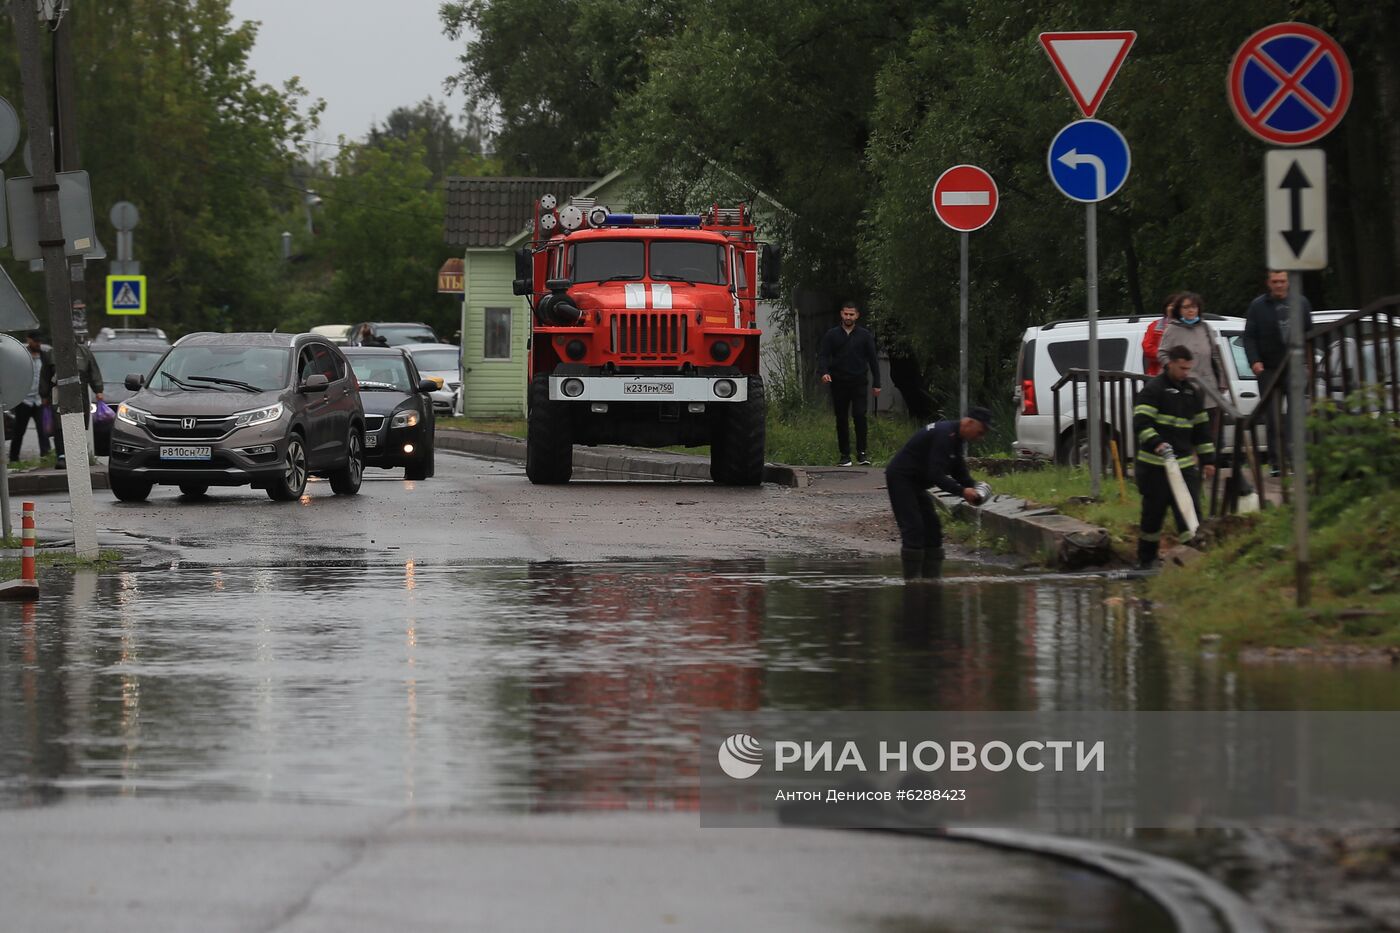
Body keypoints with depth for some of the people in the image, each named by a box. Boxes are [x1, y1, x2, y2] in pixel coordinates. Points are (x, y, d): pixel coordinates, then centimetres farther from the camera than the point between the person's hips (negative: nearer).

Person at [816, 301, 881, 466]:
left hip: (858, 383, -1)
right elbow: (822, 355, 1)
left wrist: (876, 383, 4)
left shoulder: (865, 336, 7)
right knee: (841, 420, 3)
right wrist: (823, 372, -20)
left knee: (860, 416, -12)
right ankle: (845, 454, 9)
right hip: (839, 383, 1)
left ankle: (862, 453, -7)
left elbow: (873, 359, 9)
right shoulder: (831, 335, 6)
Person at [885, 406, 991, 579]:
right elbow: (936, 475, -29)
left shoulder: (958, 439, 8)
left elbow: (960, 472, 14)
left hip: (915, 483, 11)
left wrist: (973, 489, -5)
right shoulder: (943, 435, -25)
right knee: (914, 529, -15)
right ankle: (912, 579, -15)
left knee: (932, 527, 8)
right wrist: (962, 491, -30)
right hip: (901, 478, -11)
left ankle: (931, 577, 11)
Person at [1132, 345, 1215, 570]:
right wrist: (1156, 443, -32)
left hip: (1185, 464, 5)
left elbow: (1201, 428, 21)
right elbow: (1141, 423, -16)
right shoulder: (1153, 390, -6)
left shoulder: (1191, 391, 15)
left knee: (1191, 509, -6)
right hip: (1155, 465, -5)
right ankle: (1146, 560, 17)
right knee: (1153, 512, 3)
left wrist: (1207, 459, 18)